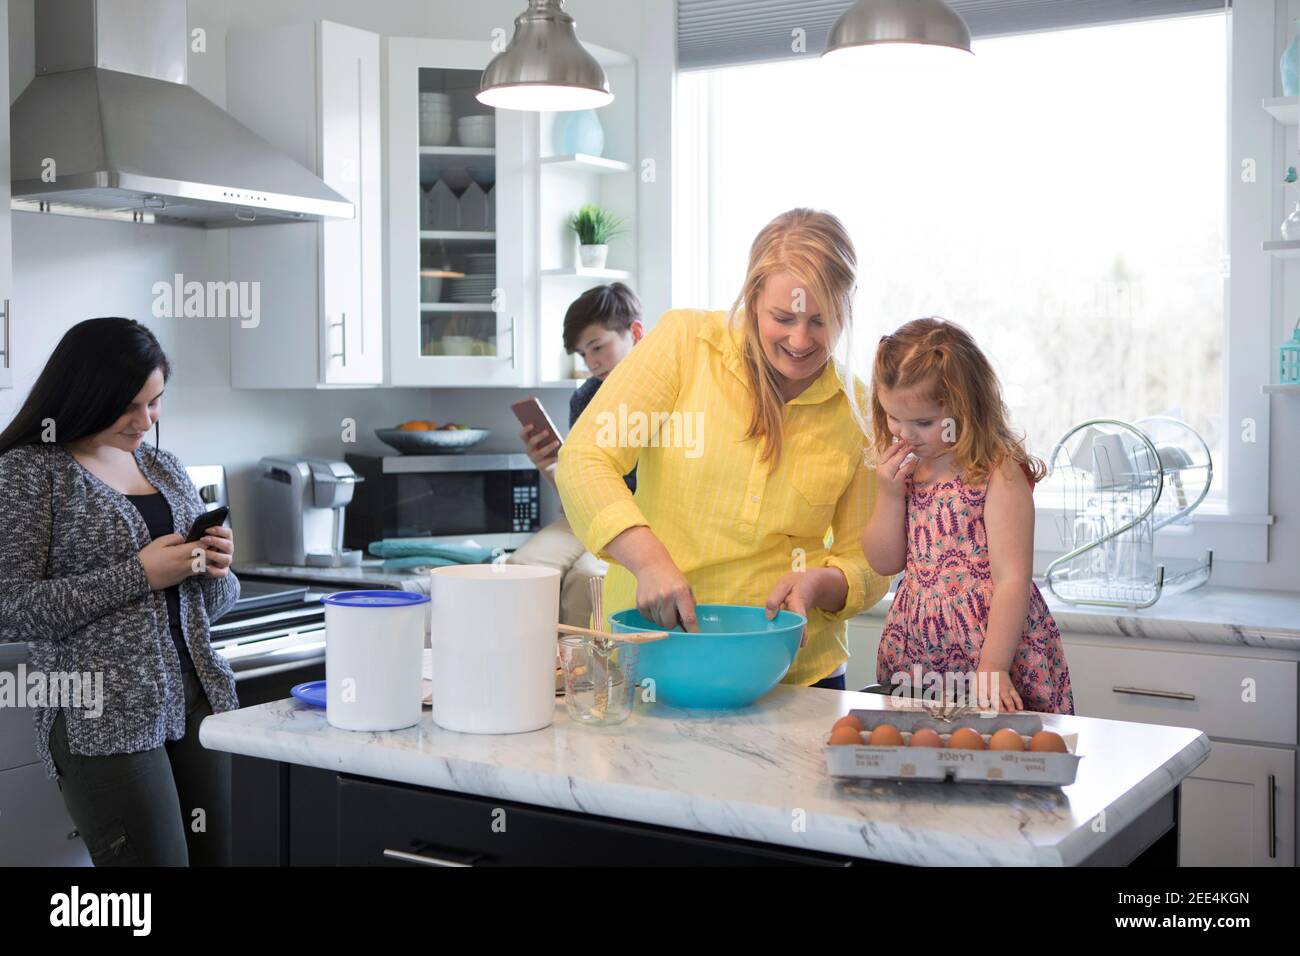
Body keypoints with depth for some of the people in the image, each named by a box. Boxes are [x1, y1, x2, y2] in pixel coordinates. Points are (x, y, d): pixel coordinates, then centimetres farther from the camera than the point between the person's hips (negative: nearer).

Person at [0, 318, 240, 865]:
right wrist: (139, 574, -15)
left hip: (202, 701, 6)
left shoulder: (165, 467, 14)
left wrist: (214, 570, -3)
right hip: (105, 720, -6)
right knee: (156, 856, -6)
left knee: (220, 855, 5)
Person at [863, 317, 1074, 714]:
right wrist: (890, 492, -7)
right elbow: (885, 562, 7)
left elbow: (1012, 580, -17)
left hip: (994, 645, -5)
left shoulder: (999, 475, -14)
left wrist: (992, 668, -22)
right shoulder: (904, 469, 6)